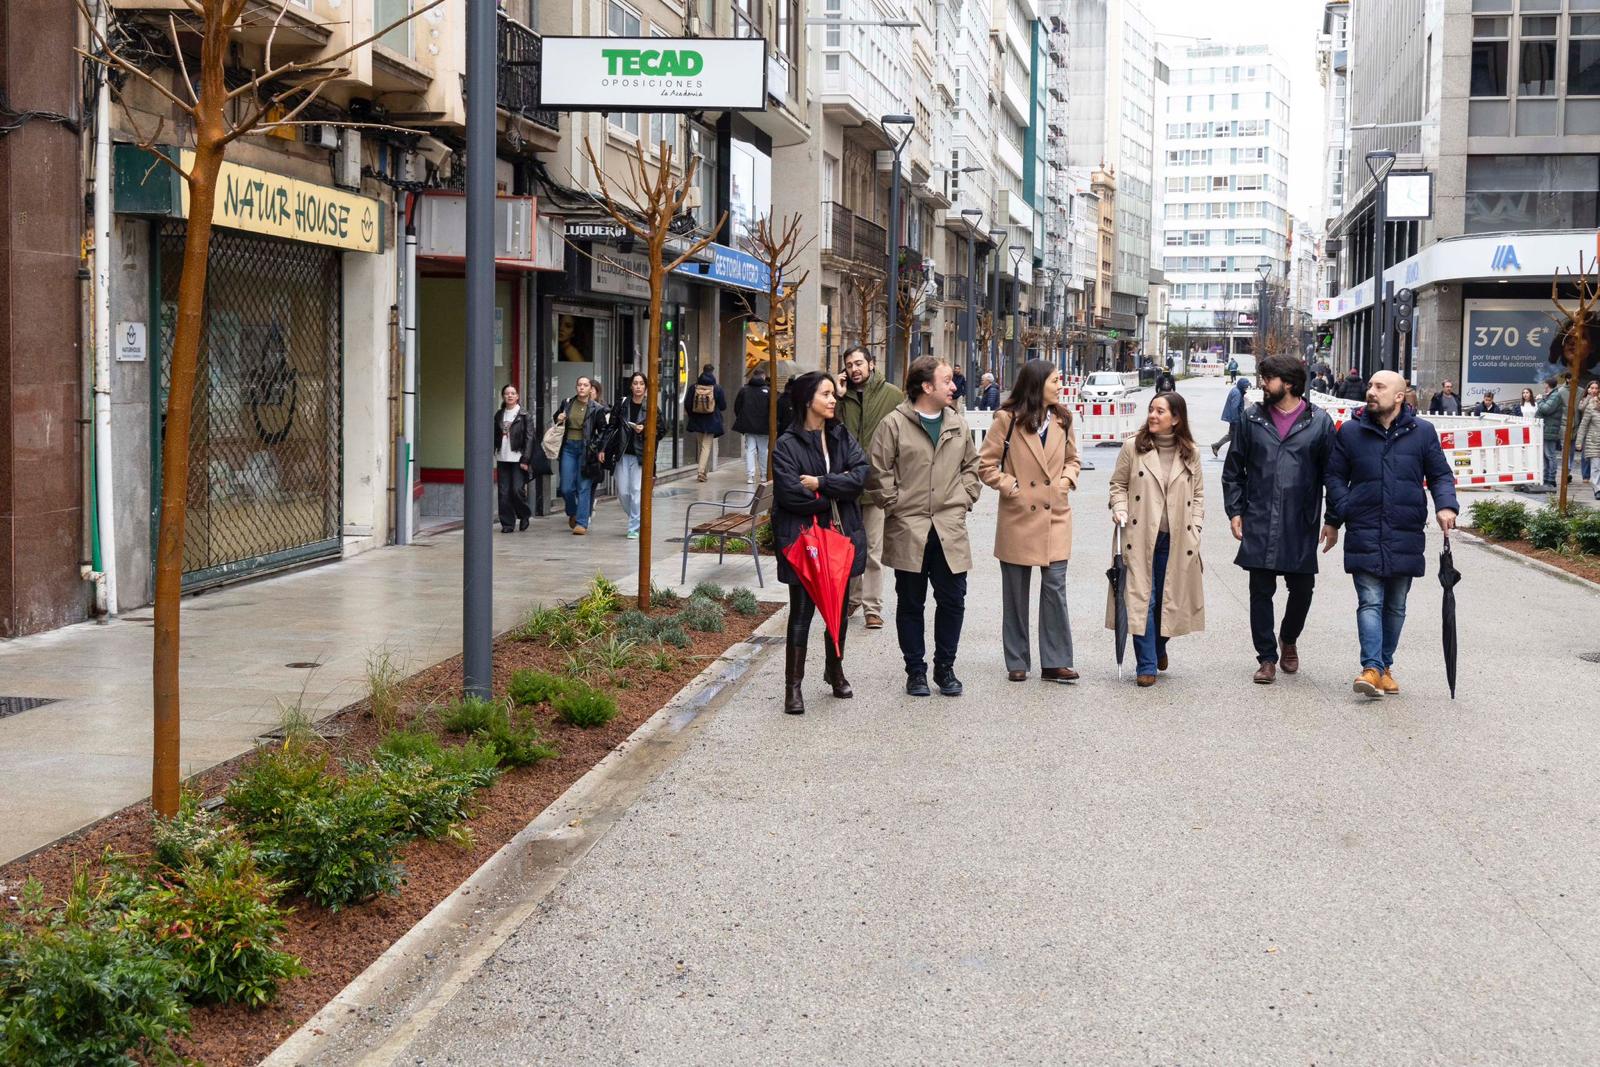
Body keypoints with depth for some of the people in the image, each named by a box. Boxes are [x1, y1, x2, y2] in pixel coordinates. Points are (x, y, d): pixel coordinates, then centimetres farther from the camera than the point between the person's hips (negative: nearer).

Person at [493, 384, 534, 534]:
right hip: (503, 459, 4)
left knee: (517, 490, -9)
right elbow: (494, 437, 14)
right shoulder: (499, 416, 11)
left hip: (518, 459, -4)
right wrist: (491, 457, 8)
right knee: (504, 493, 1)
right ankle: (507, 523, 9)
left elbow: (529, 438, -4)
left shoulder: (524, 415, -1)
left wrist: (525, 460, -11)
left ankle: (524, 515, 16)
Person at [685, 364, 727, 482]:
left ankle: (704, 471, 23)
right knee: (707, 446, 0)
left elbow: (687, 404, -1)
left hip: (697, 421, 2)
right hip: (711, 422, -2)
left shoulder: (693, 388, -5)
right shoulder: (717, 389, -9)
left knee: (700, 446, 16)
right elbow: (723, 406, -3)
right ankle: (702, 472, -14)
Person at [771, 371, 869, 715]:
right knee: (802, 612, -2)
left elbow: (860, 474, -7)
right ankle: (793, 686, 5)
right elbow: (790, 493, -18)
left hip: (842, 535, 5)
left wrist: (821, 484, -16)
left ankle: (835, 670, 35)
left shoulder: (842, 437, 8)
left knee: (839, 609, 15)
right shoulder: (787, 445, -7)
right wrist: (837, 489, -9)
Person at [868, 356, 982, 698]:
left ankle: (945, 668, 19)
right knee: (911, 604, 6)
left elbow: (971, 465, 20)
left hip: (950, 529, 4)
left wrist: (964, 500, 9)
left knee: (952, 601, 5)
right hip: (908, 530, -4)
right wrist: (894, 504, -7)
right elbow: (878, 471, -5)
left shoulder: (958, 425, 10)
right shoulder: (894, 424, -6)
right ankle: (916, 670, 17)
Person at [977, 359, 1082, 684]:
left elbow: (1072, 459, 21)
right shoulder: (1007, 419, -6)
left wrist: (1068, 479, 3)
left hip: (1055, 516, 3)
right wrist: (1010, 487, -11)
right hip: (1018, 516, -3)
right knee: (1016, 592, 6)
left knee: (1055, 587, -4)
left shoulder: (1062, 420, 8)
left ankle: (1055, 662, 1)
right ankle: (1016, 663, 16)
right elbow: (986, 465, -4)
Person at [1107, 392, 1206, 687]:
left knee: (1168, 597, 9)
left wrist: (1194, 529, 3)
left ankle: (1160, 646, 35)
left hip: (1176, 541, 2)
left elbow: (1198, 493, 12)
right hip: (1141, 537, -2)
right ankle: (1147, 666, 1)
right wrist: (1120, 509, -10)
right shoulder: (1133, 447, 0)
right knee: (1143, 599, -4)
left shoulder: (1190, 453, 5)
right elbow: (1118, 484, 7)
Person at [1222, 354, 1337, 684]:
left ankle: (1288, 639, 34)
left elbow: (1331, 472, 4)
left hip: (1301, 525, -1)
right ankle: (1267, 657, 13)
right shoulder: (1251, 418, 5)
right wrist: (1235, 511, 3)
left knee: (1302, 589, 6)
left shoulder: (1319, 421, 1)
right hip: (1259, 524, 1)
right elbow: (1234, 469, 10)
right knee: (1261, 592, 3)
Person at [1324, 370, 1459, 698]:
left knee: (1395, 606, 12)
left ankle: (1385, 665, 24)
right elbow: (1336, 477, 7)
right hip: (1364, 534, -1)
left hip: (1405, 536, 2)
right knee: (1370, 602, -10)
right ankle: (1372, 668, -16)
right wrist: (1338, 517, -2)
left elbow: (1441, 474, 8)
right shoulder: (1350, 432, 3)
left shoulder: (1423, 432, 4)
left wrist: (1446, 506, -9)